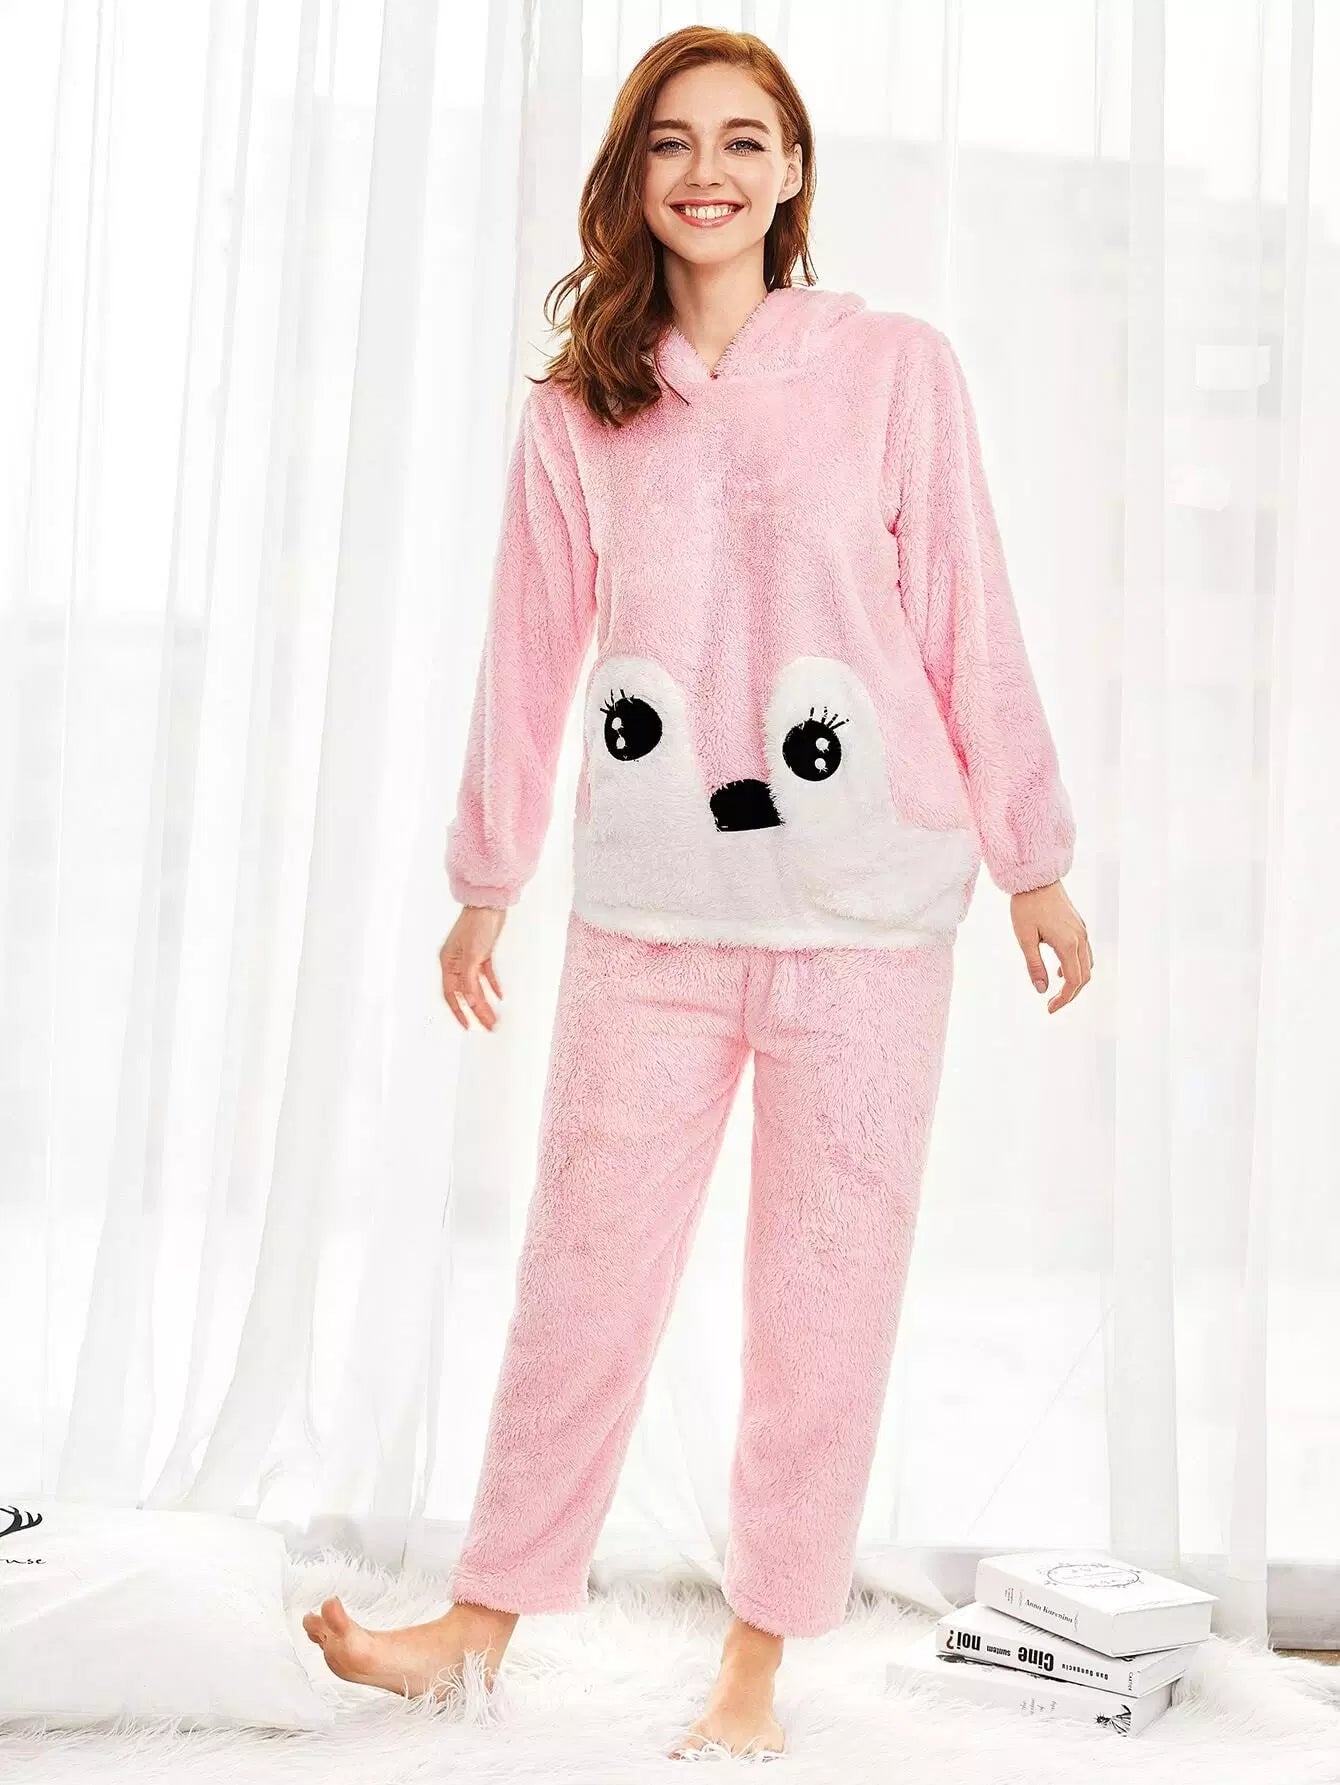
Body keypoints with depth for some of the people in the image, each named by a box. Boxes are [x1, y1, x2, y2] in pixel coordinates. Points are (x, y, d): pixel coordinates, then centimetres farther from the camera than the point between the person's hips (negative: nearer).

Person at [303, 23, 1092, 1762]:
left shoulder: (897, 368, 0)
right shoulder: (578, 414, 6)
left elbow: (970, 625, 1)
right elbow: (532, 656, 11)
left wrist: (1033, 860, 3)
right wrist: (487, 883, 15)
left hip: (863, 918, -1)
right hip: (647, 918, 2)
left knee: (825, 1296, 6)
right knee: (583, 1278, 7)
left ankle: (757, 1669, 21)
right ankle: (483, 1621, 23)